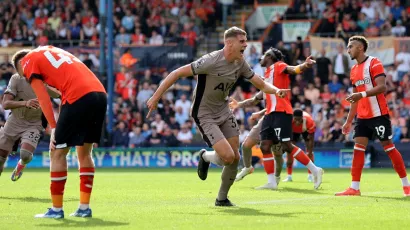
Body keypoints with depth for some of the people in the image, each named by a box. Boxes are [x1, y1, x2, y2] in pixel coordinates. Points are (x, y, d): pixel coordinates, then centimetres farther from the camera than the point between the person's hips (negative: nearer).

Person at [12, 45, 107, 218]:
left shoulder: (27, 61, 11)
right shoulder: (51, 51, 32)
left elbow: (43, 98, 1)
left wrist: (53, 127, 1)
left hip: (79, 97, -7)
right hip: (100, 93, 7)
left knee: (57, 153, 5)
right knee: (84, 153, 18)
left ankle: (57, 209, 8)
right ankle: (84, 208, 18)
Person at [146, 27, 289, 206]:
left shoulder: (240, 64, -2)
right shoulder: (211, 61, -24)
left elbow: (262, 85, 6)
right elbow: (177, 73, -21)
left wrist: (276, 91, -17)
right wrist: (156, 97, -22)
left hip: (224, 112, 7)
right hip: (204, 115, -7)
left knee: (235, 158, 3)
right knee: (228, 156, -18)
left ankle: (222, 198, 23)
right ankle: (205, 157, 18)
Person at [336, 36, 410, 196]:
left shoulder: (374, 63, -9)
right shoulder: (354, 70, 15)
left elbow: (382, 87, -20)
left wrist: (361, 94, -30)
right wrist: (349, 121, 18)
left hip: (378, 114, -7)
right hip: (362, 116, 7)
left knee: (388, 146, -3)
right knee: (358, 148, 0)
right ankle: (354, 188, -1)